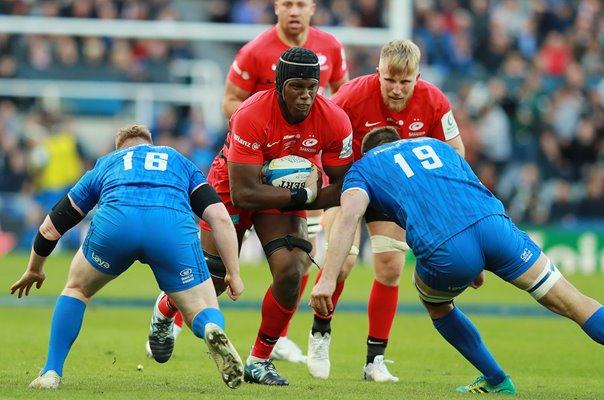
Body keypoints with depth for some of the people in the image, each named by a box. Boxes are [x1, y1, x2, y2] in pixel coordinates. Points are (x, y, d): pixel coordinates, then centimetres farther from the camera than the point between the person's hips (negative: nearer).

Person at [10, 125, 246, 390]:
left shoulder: (106, 164, 38)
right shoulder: (179, 161, 37)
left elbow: (50, 228, 41)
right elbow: (220, 217, 20)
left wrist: (34, 270, 57)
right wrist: (234, 273, 24)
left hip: (114, 220, 1)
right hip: (174, 225, -1)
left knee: (76, 289, 29)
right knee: (203, 315, 10)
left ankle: (51, 373, 21)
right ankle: (213, 329, -27)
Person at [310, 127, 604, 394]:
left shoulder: (363, 167, 24)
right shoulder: (436, 144, 36)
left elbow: (348, 215, 3)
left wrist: (328, 279, -4)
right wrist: (478, 267, 42)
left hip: (446, 251, -2)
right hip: (494, 226, 2)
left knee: (435, 303, 32)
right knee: (573, 304, 9)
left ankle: (496, 381, 34)